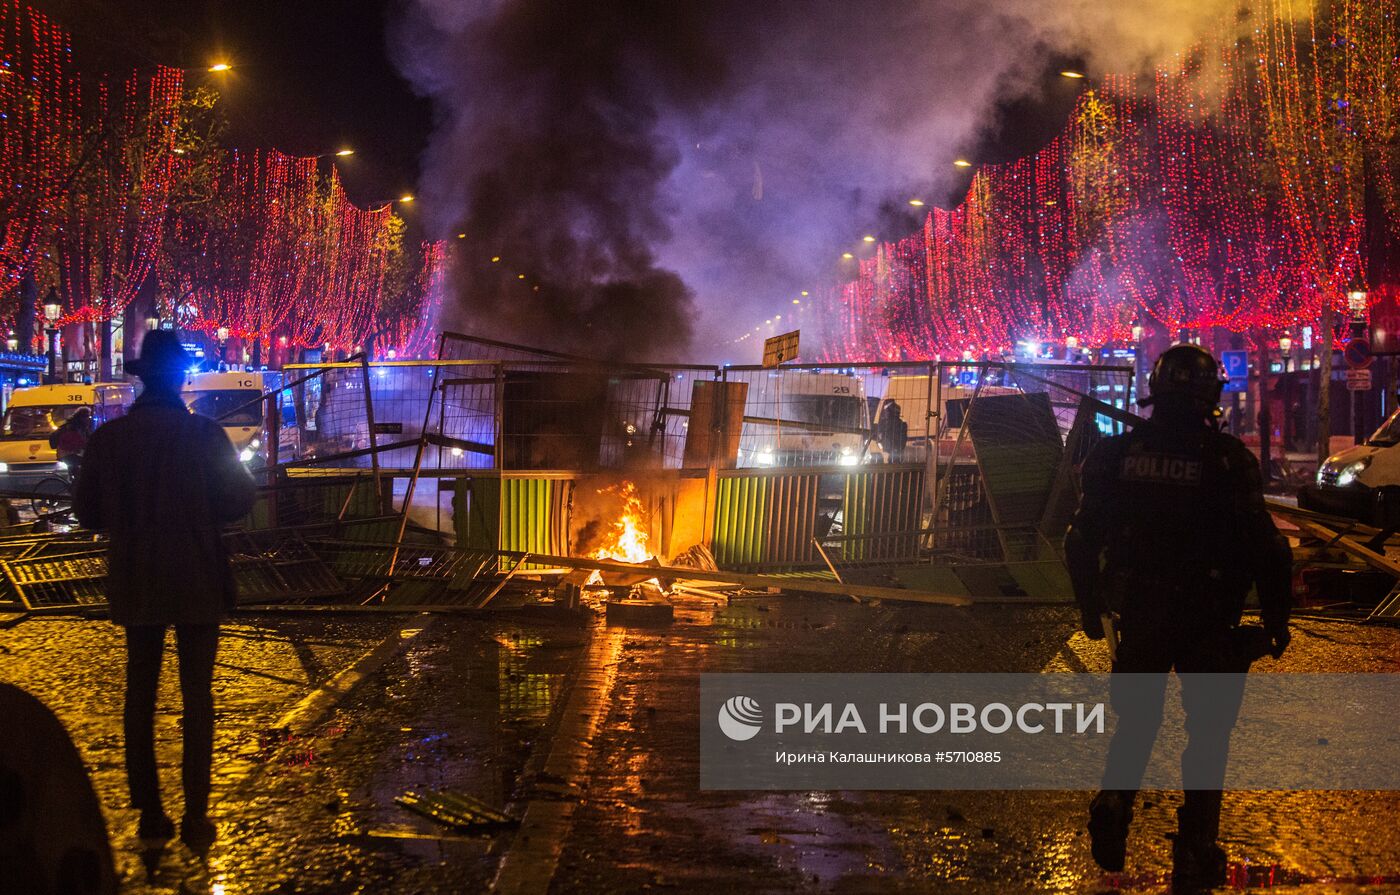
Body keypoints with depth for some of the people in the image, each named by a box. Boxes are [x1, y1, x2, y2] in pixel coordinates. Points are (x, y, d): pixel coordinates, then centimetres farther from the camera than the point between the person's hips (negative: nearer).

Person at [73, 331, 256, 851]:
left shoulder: (108, 438, -5)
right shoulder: (204, 434, -13)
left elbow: (87, 514, 0)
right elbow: (238, 501, -7)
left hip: (136, 583, 2)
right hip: (197, 582, -2)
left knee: (140, 692, 12)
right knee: (196, 694, 5)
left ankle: (150, 813, 15)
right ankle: (195, 818, 5)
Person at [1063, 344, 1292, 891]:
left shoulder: (1116, 454, -3)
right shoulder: (1228, 459, -13)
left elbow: (1082, 540, 3)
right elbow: (1264, 547, -14)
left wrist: (1090, 607, 15)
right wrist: (1276, 619, -2)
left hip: (1140, 617, 3)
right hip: (1209, 621, -3)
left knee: (1136, 720, 21)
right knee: (1207, 732, 10)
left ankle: (1112, 811, 9)